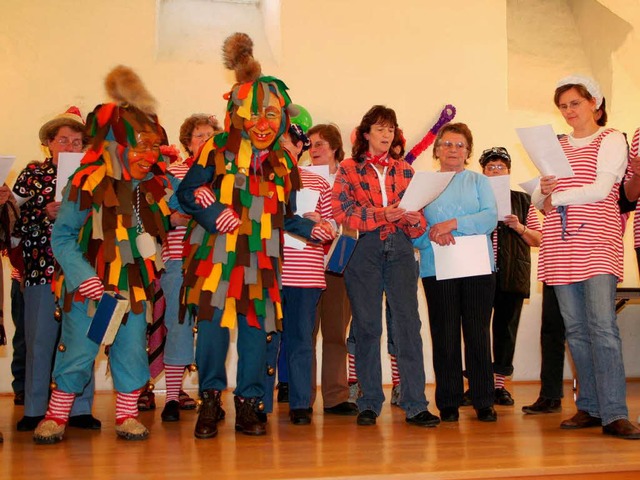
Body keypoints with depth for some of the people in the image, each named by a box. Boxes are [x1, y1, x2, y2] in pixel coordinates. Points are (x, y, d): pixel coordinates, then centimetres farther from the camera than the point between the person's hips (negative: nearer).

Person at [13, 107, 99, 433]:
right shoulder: (32, 174, 11)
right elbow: (15, 219, 5)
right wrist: (46, 214, -10)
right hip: (41, 270, 0)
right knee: (39, 341, 3)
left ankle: (80, 408, 12)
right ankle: (35, 410, 14)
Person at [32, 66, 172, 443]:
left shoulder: (158, 185, 3)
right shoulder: (87, 184, -12)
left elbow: (165, 227, 16)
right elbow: (62, 236, -9)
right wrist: (84, 276, -19)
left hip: (135, 284, 4)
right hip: (88, 285, -3)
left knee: (132, 351, 7)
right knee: (78, 352, 2)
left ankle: (127, 415, 22)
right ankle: (56, 416, 21)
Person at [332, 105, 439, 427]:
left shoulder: (405, 170, 15)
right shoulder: (348, 169, 6)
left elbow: (418, 213, 13)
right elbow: (341, 210, -7)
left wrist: (415, 220, -10)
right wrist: (381, 215, -17)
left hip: (400, 249, 2)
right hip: (363, 251, -2)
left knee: (408, 323, -6)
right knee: (367, 327, 3)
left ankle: (415, 404, -3)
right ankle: (369, 403, 13)